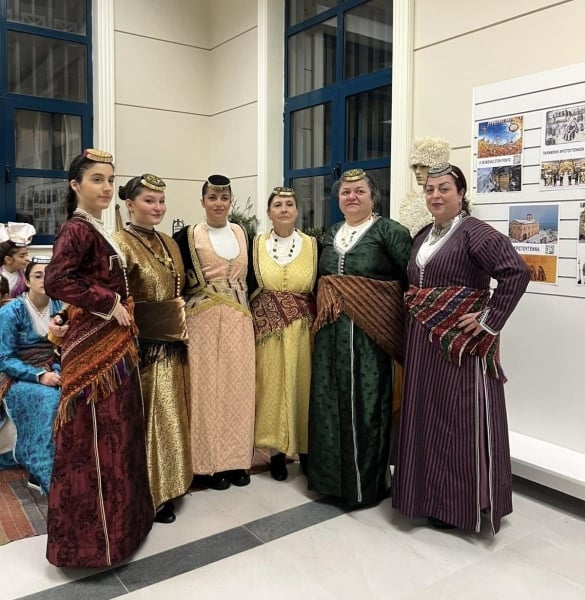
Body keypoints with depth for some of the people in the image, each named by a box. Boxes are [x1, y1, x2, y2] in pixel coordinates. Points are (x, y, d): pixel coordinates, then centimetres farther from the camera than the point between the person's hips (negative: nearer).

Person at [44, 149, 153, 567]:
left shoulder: (98, 230, 14)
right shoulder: (77, 230, -14)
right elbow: (56, 282, -27)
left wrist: (118, 307, 6)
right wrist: (109, 305, -20)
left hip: (115, 343, 10)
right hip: (93, 347, -10)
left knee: (117, 432, 18)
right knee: (96, 437, -1)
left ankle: (120, 519, 34)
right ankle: (90, 536, 14)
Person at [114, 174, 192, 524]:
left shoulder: (169, 243, 12)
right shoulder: (121, 244, -11)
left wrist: (181, 321, 9)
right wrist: (165, 314, -18)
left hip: (172, 345, 8)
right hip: (144, 347, -8)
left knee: (173, 414, 15)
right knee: (149, 418, 1)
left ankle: (170, 485, 31)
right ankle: (151, 494, 15)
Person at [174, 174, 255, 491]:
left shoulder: (242, 233, 11)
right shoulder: (187, 236, -1)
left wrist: (249, 308, 9)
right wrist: (181, 317, -8)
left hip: (239, 320, 4)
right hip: (203, 321, -4)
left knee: (237, 387, 7)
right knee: (206, 387, 0)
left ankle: (237, 459, 19)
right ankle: (207, 463, 11)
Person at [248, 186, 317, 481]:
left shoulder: (312, 245, 4)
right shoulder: (256, 245, 5)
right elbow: (247, 286, 6)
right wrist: (249, 324, -1)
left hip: (302, 329, 0)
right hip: (267, 329, 0)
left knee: (302, 385, 4)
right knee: (272, 386, 3)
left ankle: (305, 448, 19)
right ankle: (276, 451, 14)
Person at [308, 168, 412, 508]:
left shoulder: (389, 231, -3)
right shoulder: (330, 236, 16)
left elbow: (413, 277, -9)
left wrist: (403, 316, -12)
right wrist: (324, 313, 10)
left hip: (371, 333, -6)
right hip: (331, 332, 6)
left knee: (366, 403, 0)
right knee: (330, 401, 10)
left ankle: (366, 482, 16)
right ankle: (331, 475, 26)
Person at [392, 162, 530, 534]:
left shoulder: (474, 232, -11)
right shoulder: (424, 236, 14)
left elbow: (517, 272, -21)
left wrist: (490, 321, -19)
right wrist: (416, 317, 9)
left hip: (461, 343, -8)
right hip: (423, 343, 8)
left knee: (459, 421, 0)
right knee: (426, 416, 14)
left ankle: (463, 503, 16)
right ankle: (431, 496, 29)